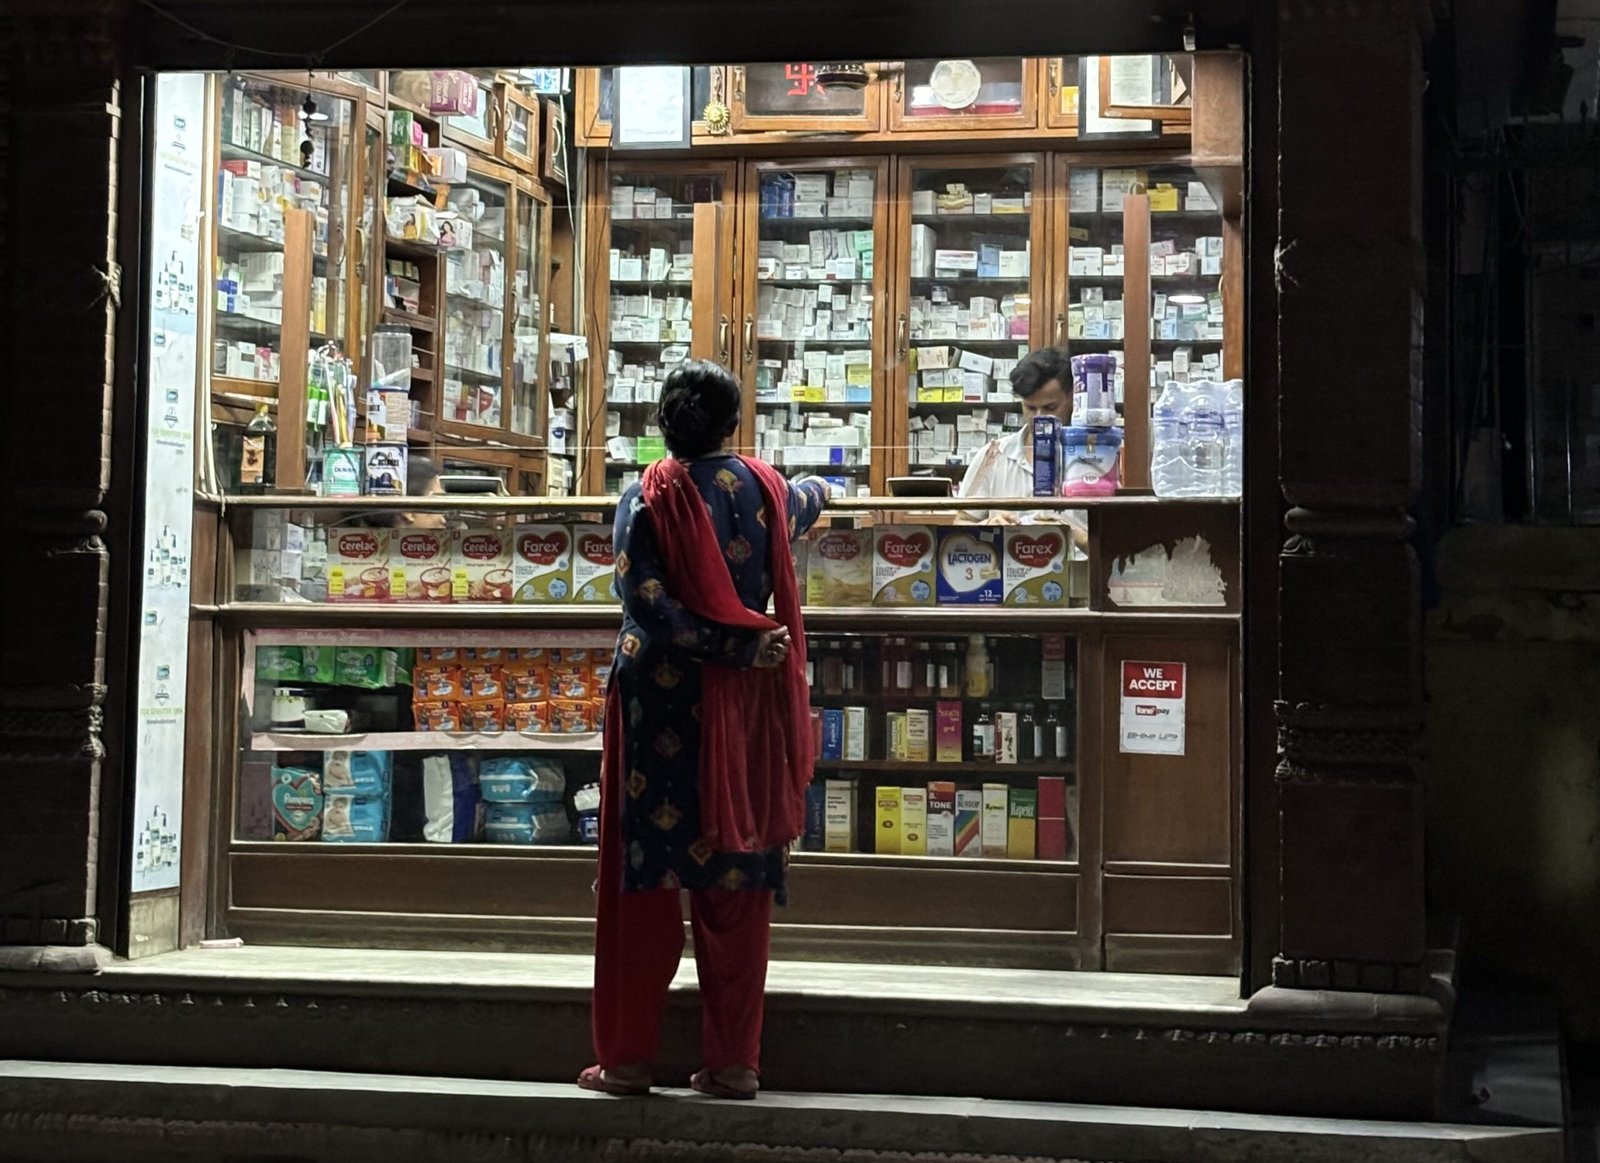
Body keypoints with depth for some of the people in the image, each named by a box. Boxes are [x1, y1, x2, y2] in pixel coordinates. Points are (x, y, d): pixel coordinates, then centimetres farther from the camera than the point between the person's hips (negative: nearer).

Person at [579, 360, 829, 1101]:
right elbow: (805, 503, 28)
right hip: (741, 708, 3)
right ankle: (733, 1061, 11)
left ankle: (627, 1056, 8)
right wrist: (821, 489, 51)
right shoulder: (766, 490, 3)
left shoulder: (646, 499, -7)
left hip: (658, 706, -3)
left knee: (644, 879, 4)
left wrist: (739, 646, -12)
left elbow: (649, 612, -18)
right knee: (736, 884, 7)